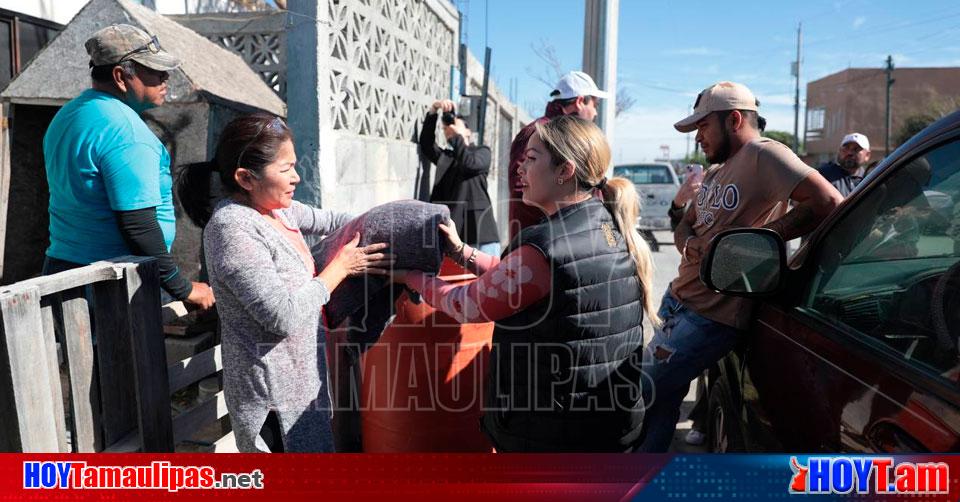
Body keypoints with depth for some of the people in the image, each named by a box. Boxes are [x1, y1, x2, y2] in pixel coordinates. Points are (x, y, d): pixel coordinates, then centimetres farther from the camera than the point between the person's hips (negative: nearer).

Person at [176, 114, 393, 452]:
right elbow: (284, 317, -26)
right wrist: (340, 268, -16)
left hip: (298, 375, 9)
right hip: (273, 391, -9)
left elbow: (327, 220, 19)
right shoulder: (234, 228, -23)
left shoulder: (276, 207, 2)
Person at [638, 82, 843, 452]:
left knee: (635, 397, -6)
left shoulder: (762, 154, -11)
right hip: (677, 303, 9)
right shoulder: (717, 171, 19)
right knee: (660, 404, 15)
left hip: (711, 317, -9)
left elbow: (829, 202, -21)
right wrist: (689, 245, -4)